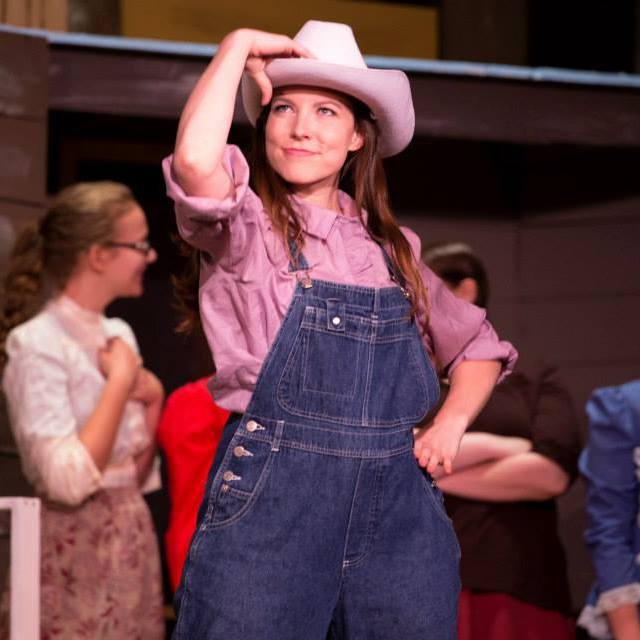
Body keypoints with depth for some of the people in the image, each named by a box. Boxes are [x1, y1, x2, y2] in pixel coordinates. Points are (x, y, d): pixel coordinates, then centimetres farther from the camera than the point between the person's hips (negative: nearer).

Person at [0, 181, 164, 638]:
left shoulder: (118, 334, 9)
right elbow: (69, 480, -24)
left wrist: (153, 399, -1)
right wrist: (120, 382, -16)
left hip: (133, 543, 7)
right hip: (78, 554, -7)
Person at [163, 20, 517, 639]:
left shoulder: (391, 246, 14)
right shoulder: (246, 227, 1)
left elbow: (478, 345, 25)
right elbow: (195, 159, -23)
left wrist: (451, 422, 6)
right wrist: (240, 46, -10)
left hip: (400, 502, 4)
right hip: (271, 494, -4)